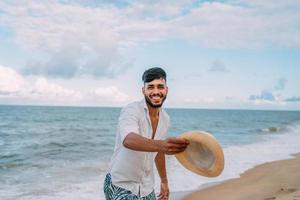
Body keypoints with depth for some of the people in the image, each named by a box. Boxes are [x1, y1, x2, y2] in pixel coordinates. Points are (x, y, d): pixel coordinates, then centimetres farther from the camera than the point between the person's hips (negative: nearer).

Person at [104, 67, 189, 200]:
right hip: (121, 187, -6)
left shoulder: (165, 118, 1)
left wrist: (164, 181, 22)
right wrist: (161, 145, -57)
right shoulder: (131, 110, -20)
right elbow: (128, 140, -41)